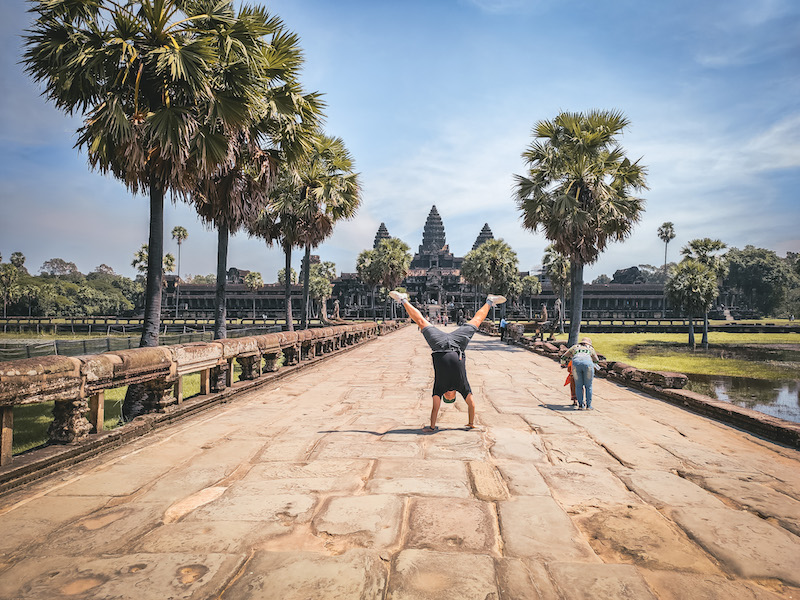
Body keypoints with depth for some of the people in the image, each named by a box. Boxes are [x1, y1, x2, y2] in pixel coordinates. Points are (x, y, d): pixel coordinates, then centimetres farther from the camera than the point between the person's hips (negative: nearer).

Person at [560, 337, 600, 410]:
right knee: (588, 386, 14)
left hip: (576, 364, 0)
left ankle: (581, 405, 7)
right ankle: (588, 405, 11)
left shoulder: (575, 347, 36)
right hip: (588, 364, 0)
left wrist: (563, 363, 60)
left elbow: (563, 357, 40)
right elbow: (596, 361, 49)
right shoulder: (590, 349, 36)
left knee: (578, 386, 12)